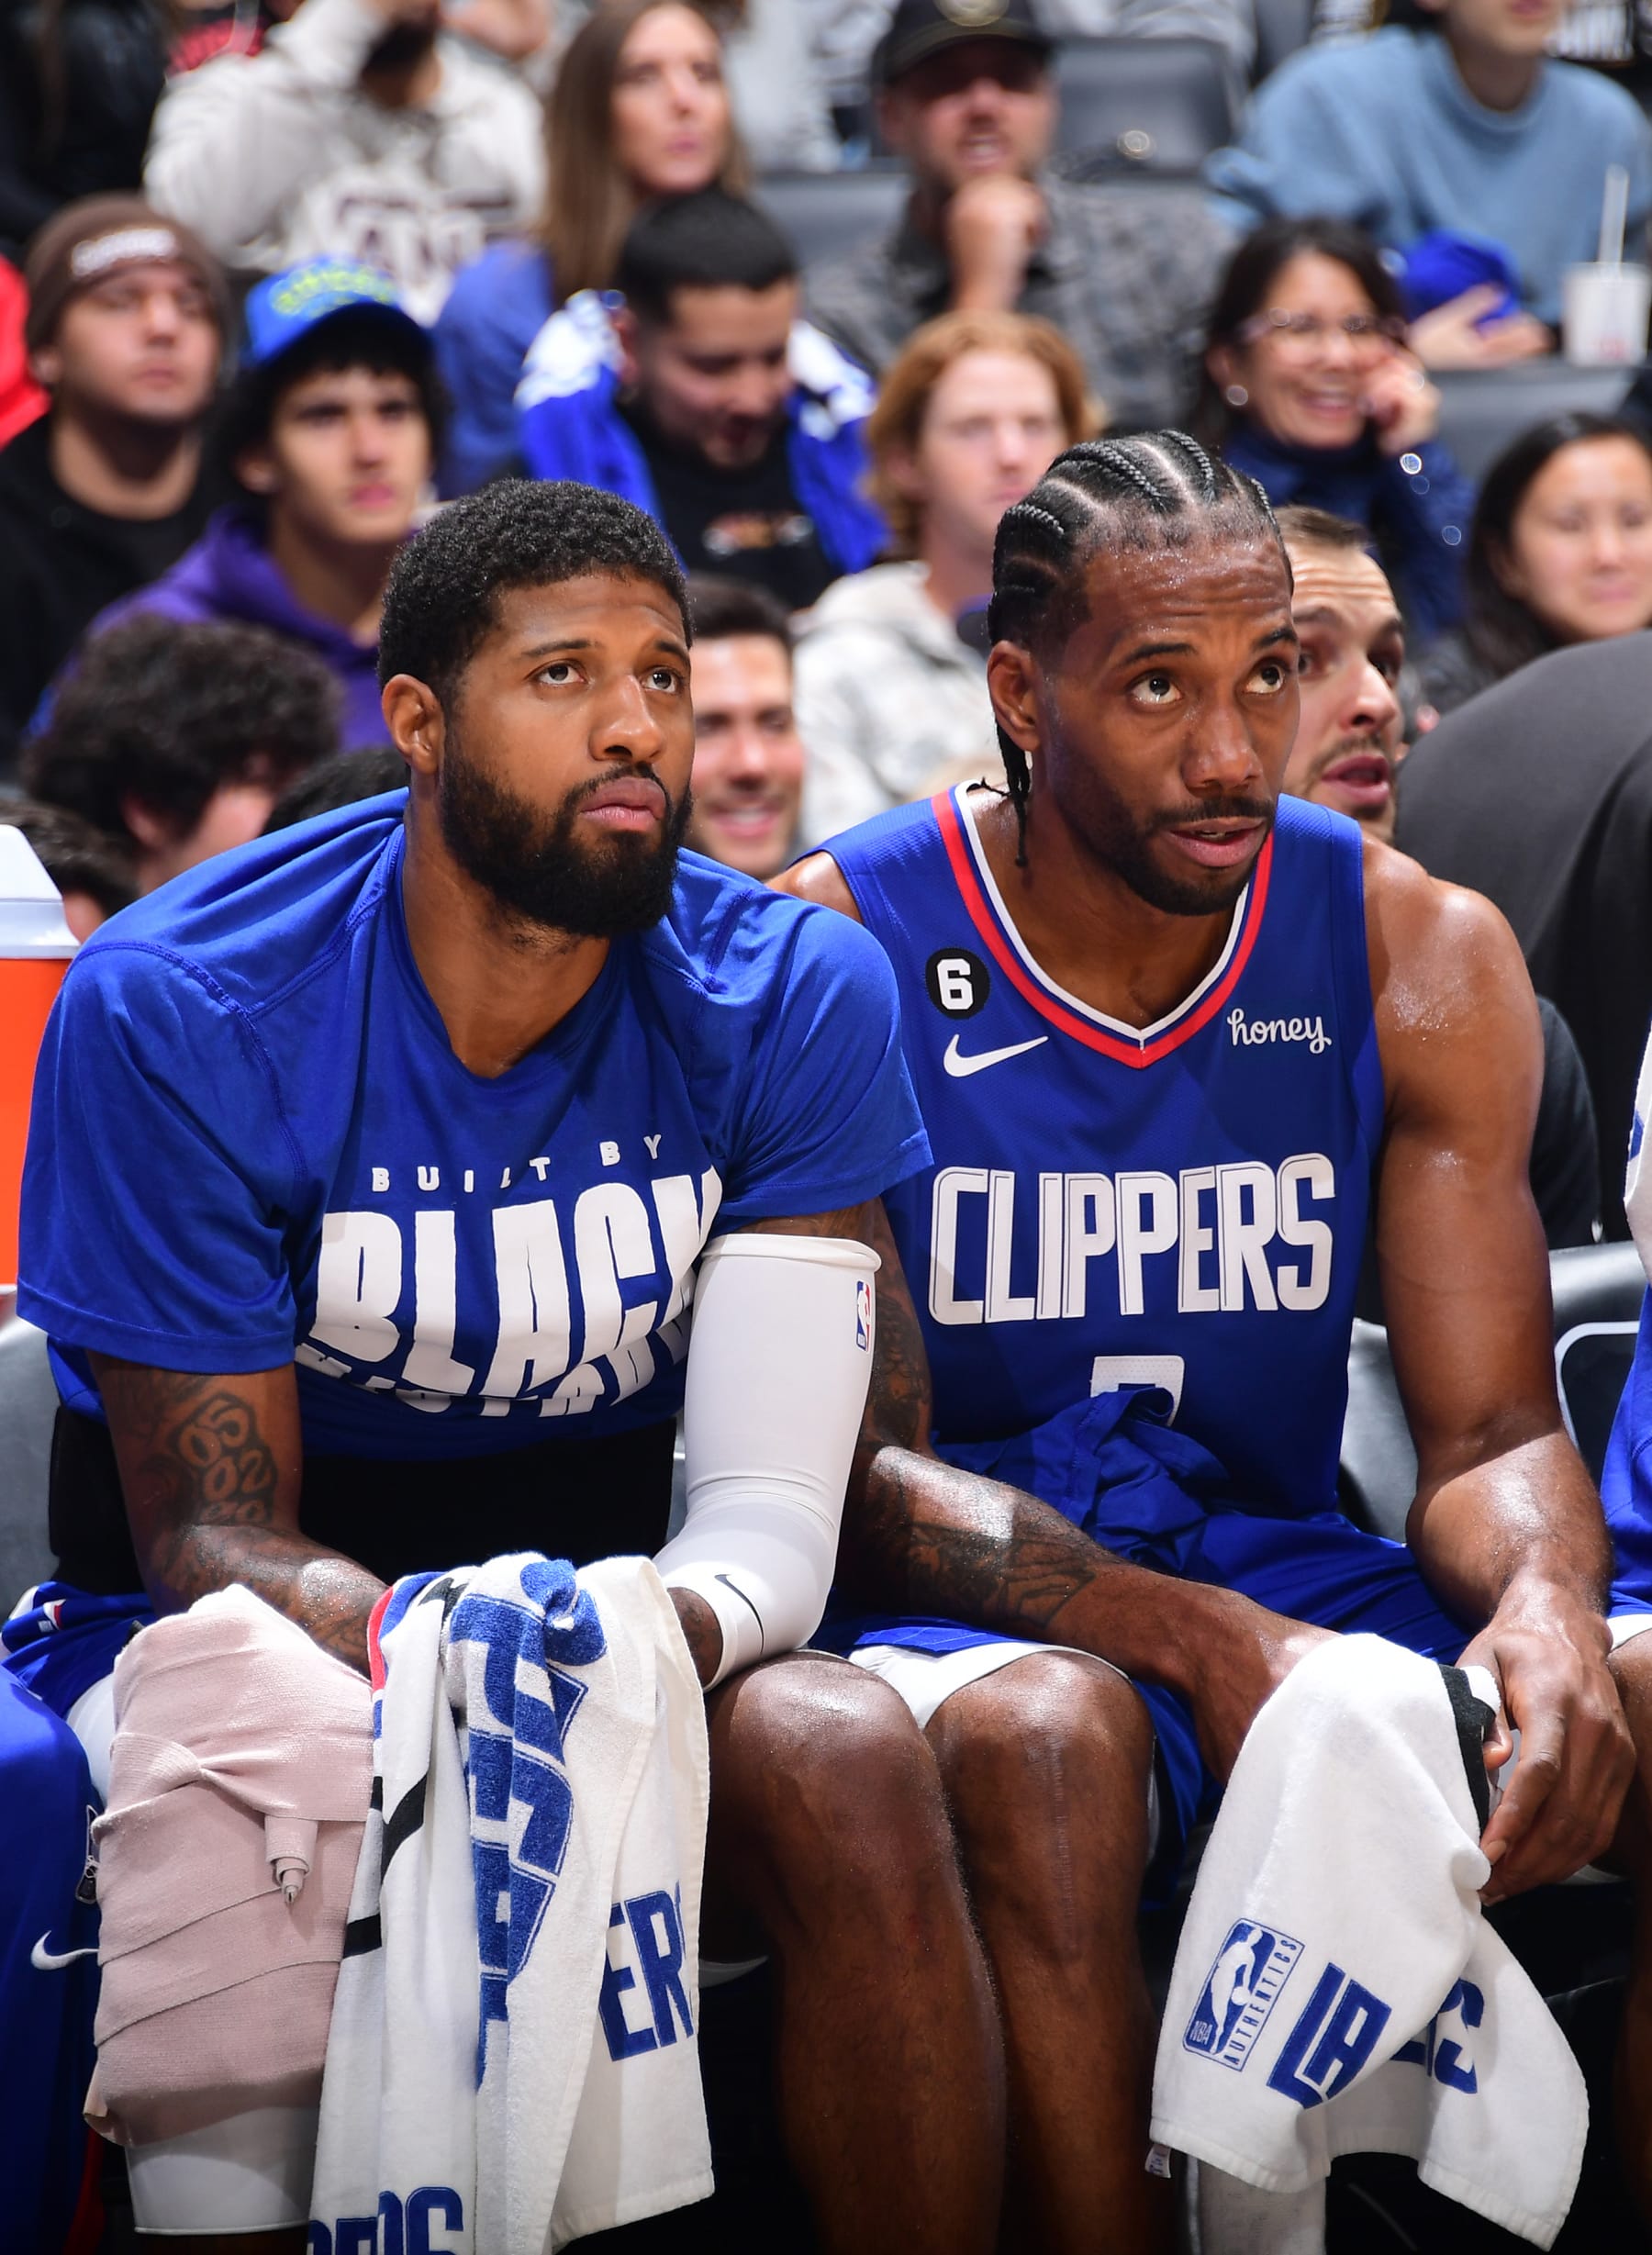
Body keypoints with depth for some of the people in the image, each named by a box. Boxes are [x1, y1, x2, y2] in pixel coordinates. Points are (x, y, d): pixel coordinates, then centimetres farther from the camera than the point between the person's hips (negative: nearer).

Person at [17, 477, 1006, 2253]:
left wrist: (673, 1625, -40)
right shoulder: (172, 1015, -15)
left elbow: (777, 1507, -14)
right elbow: (212, 1535, -15)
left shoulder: (790, 997, -8)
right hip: (291, 1606, -2)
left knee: (849, 1758, -30)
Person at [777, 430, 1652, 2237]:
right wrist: (1200, 1642, -28)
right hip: (961, 1600, -4)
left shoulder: (1421, 959, 2)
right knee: (1048, 1738, -38)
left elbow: (1491, 1430, 2)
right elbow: (857, 1472, -12)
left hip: (1276, 1557, 4)